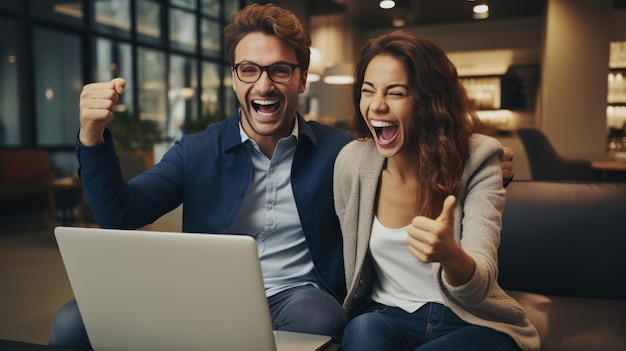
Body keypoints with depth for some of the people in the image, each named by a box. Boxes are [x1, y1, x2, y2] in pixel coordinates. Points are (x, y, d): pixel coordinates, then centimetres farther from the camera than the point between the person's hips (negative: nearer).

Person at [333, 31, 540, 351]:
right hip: (384, 316, 3)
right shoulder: (351, 162, -6)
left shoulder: (476, 159, -13)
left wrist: (450, 254, -44)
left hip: (471, 323, -2)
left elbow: (479, 286, -24)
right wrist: (356, 310, 0)